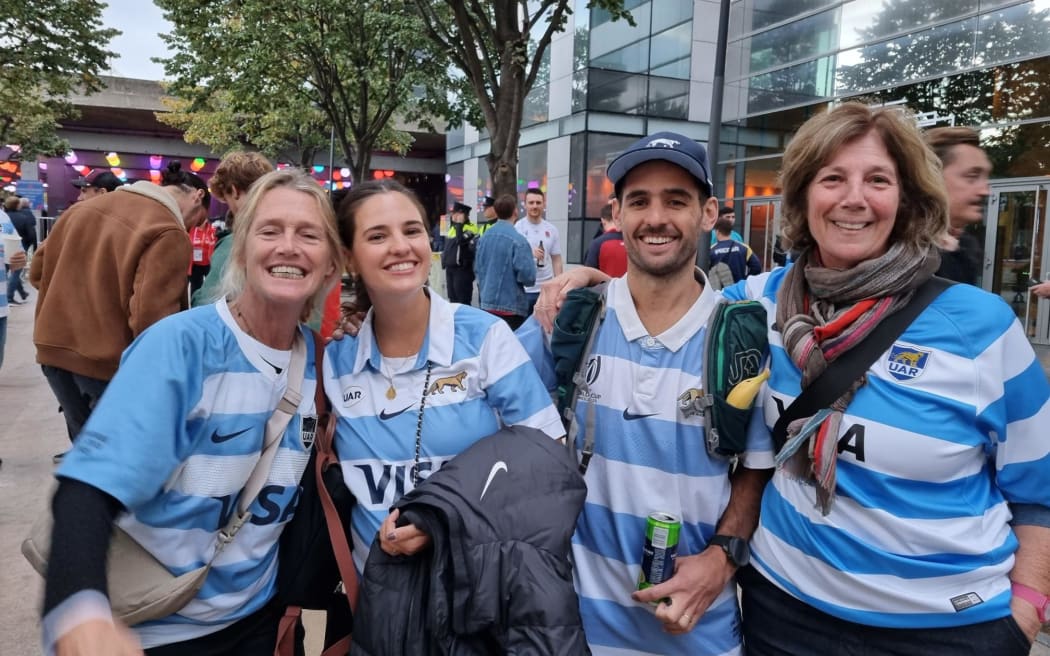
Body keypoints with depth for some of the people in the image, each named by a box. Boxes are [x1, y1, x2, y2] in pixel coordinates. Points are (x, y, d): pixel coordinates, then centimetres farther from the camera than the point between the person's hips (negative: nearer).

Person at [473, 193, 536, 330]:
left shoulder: (484, 238, 4)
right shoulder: (518, 240, -16)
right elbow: (527, 277, -18)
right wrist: (533, 261, 3)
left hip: (487, 303, 7)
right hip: (510, 305, -6)